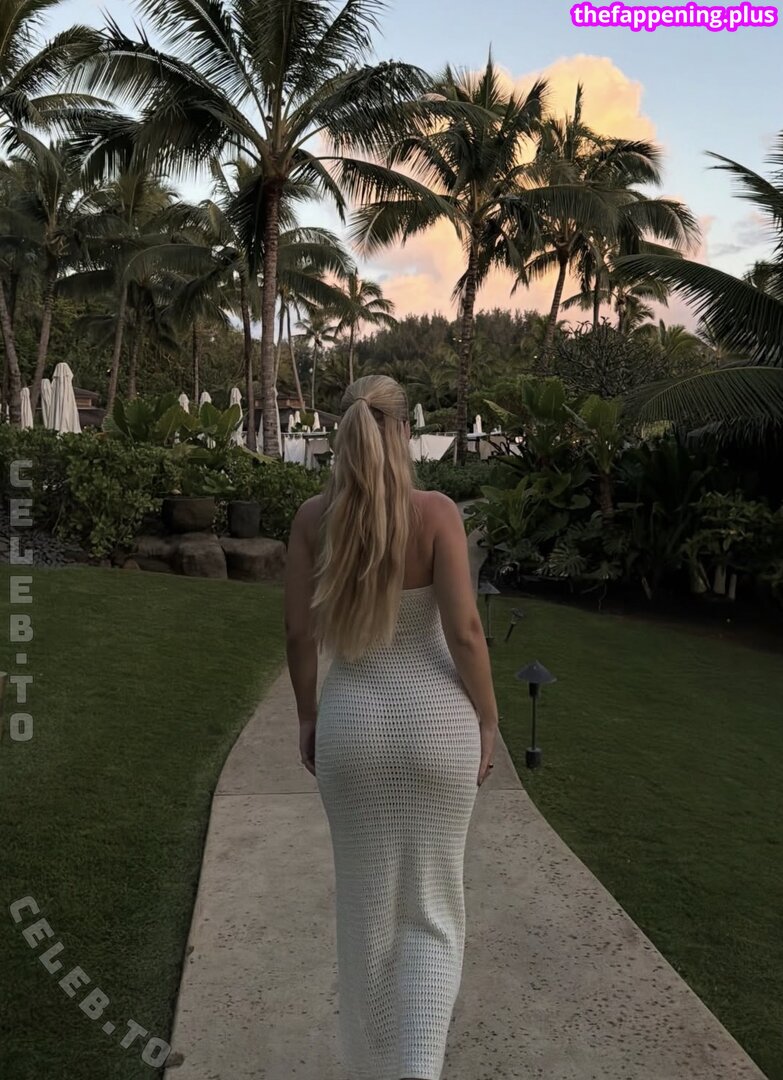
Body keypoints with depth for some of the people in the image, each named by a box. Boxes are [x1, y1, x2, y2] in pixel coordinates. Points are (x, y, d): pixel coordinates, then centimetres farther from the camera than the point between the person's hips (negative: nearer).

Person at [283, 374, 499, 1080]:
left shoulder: (313, 516, -4)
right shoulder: (437, 512, -11)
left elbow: (299, 631, -1)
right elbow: (465, 630, -14)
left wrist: (307, 714, 12)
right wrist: (487, 719, -1)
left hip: (351, 723, 2)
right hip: (438, 721, -2)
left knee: (366, 905, 19)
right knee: (432, 908, 15)